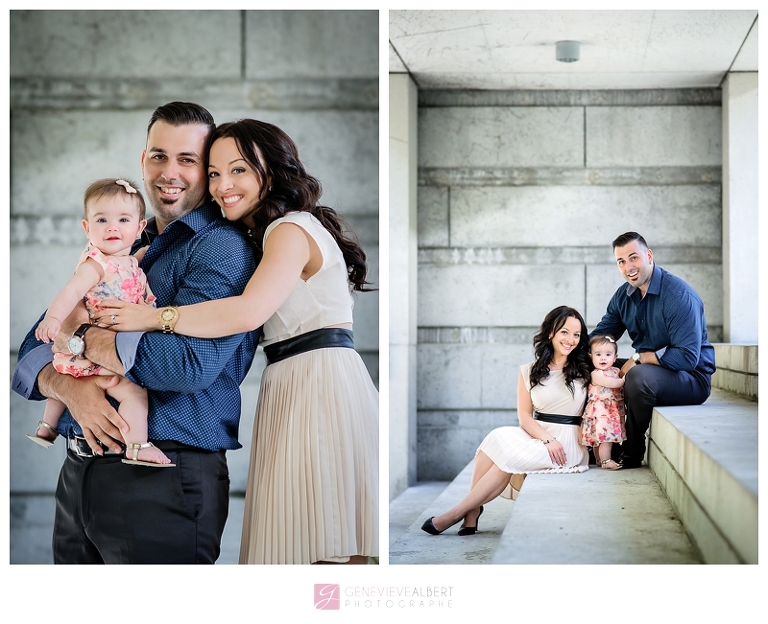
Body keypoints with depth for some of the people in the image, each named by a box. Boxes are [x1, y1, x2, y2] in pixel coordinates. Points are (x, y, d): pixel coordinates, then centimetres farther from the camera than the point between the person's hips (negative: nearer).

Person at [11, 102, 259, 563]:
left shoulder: (223, 247, -8)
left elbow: (190, 363, -23)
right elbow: (31, 354, 11)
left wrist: (80, 335, -10)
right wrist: (69, 386, -13)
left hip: (162, 484, -7)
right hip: (78, 474, 7)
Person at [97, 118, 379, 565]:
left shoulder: (291, 230, -8)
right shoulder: (268, 234, 24)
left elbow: (248, 312, -24)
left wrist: (149, 318, -19)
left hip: (319, 381, -10)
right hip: (296, 385, 10)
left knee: (326, 550, -11)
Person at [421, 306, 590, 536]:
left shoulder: (585, 370, 4)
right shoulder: (529, 372, 10)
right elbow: (524, 415, 3)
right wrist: (548, 439, -13)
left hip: (569, 442, -3)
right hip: (536, 436, 4)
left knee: (508, 457, -26)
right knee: (498, 438, -28)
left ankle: (455, 514, -19)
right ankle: (472, 510, -24)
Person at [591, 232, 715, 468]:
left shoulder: (679, 296, -21)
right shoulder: (623, 296, 5)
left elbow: (687, 356, -27)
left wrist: (638, 358, -22)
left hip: (692, 378, -8)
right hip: (648, 371, 8)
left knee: (639, 376, -35)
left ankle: (632, 453, -16)